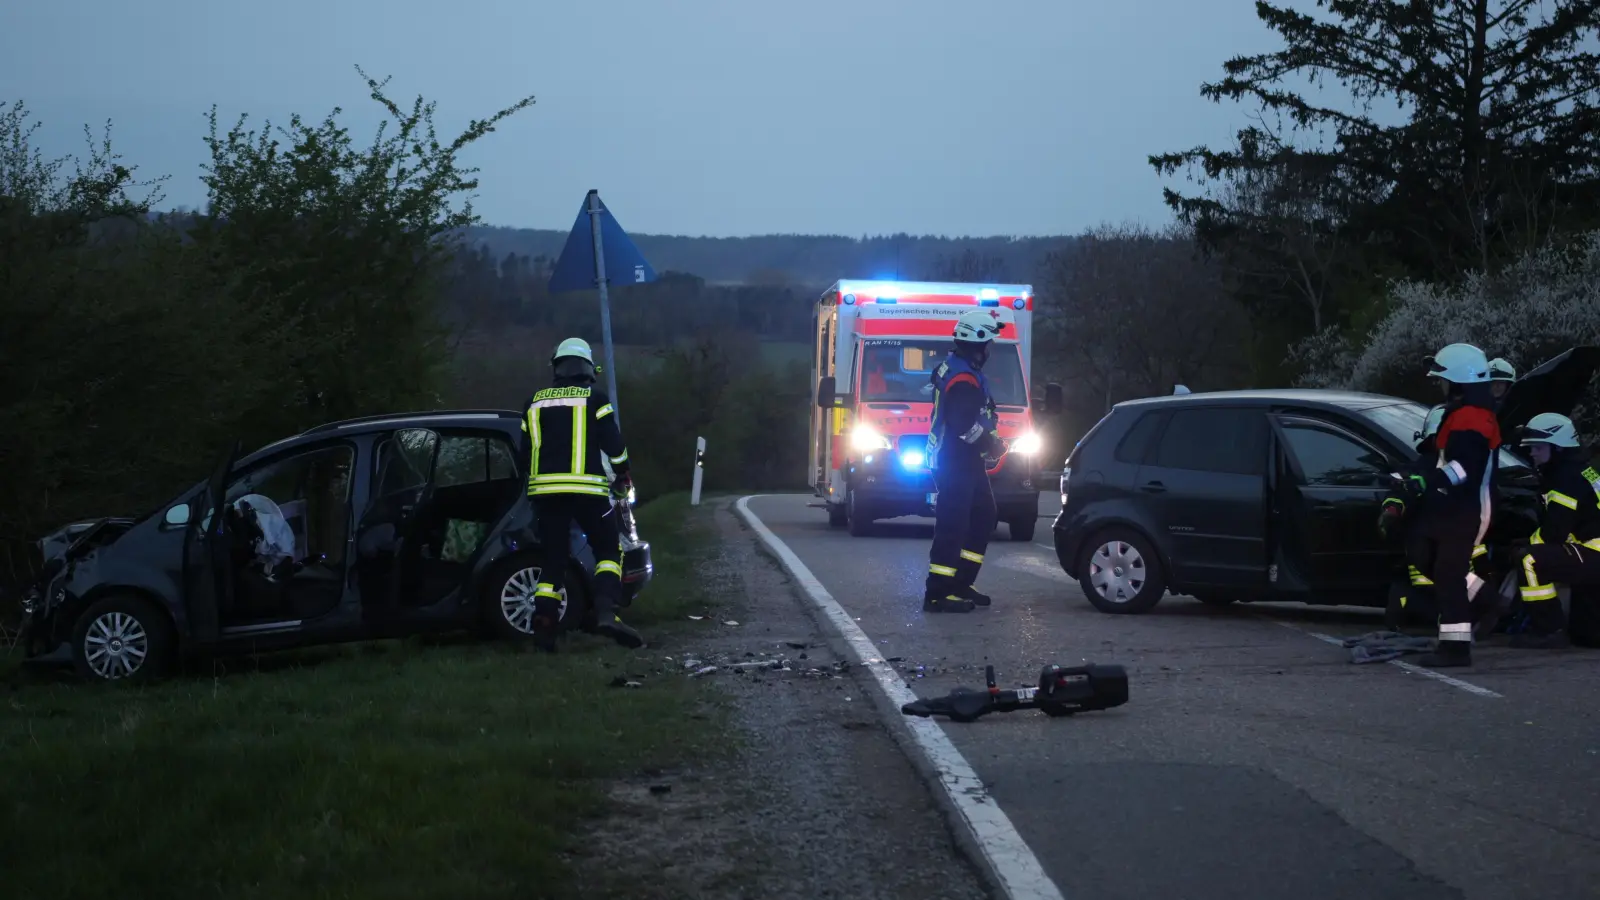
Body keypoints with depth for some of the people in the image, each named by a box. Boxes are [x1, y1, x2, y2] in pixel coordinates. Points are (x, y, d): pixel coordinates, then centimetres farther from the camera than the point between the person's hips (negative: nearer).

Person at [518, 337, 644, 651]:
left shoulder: (535, 403, 14)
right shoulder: (595, 398, 2)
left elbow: (525, 451, 17)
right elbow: (613, 443, -3)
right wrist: (623, 476, 13)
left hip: (545, 488, 4)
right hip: (586, 488, -4)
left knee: (554, 558, 11)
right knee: (609, 550, 3)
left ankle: (543, 623, -3)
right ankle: (606, 613, -18)